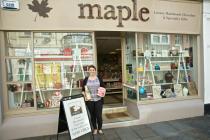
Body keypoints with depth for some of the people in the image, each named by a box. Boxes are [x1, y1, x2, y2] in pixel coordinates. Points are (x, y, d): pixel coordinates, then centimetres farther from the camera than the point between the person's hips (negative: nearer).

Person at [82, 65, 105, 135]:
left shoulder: (99, 78, 2)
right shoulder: (85, 79, 2)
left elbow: (103, 88, 6)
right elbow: (83, 90, 5)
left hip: (98, 100, 0)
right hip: (89, 100, 1)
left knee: (99, 115, 2)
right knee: (92, 115, 11)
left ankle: (100, 129, 25)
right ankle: (95, 129, 30)